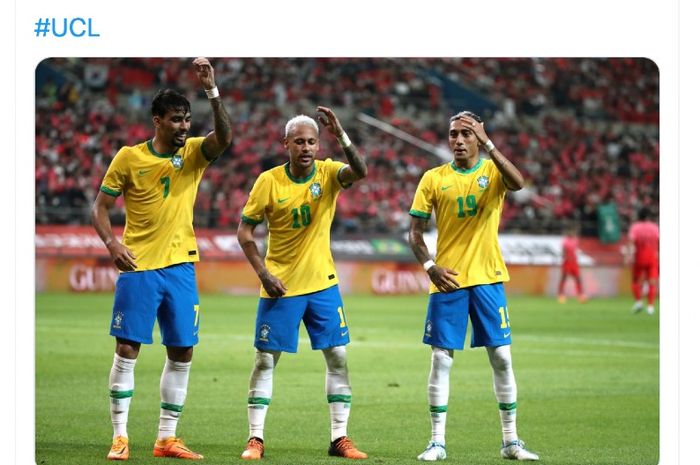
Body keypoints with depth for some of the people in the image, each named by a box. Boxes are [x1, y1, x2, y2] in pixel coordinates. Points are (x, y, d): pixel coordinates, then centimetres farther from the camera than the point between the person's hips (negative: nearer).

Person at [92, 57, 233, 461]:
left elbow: (224, 137, -17)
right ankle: (120, 437, 1)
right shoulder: (129, 157, -2)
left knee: (182, 354, 4)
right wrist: (111, 242, -14)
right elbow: (102, 206, 3)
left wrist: (212, 90, -28)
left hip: (180, 267, 3)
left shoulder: (194, 153, 4)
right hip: (138, 267, -3)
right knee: (128, 349, -5)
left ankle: (167, 438, 12)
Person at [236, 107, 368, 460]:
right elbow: (244, 229, -4)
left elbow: (360, 172, -26)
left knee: (338, 357, 1)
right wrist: (263, 273, -13)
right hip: (281, 286, -2)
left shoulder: (327, 173, -5)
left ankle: (339, 437, 9)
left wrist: (341, 136, -40)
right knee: (265, 359, 0)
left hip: (322, 284, 2)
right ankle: (255, 438, 7)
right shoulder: (269, 181, -8)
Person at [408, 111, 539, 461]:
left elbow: (518, 183, -23)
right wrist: (429, 266, -10)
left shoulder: (493, 171, 1)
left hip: (487, 278, 0)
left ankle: (510, 440, 10)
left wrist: (487, 143, -29)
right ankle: (437, 441, 5)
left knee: (501, 357, 1)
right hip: (447, 280, 0)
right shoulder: (433, 179, 3)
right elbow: (415, 232, 5)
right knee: (441, 358, -1)